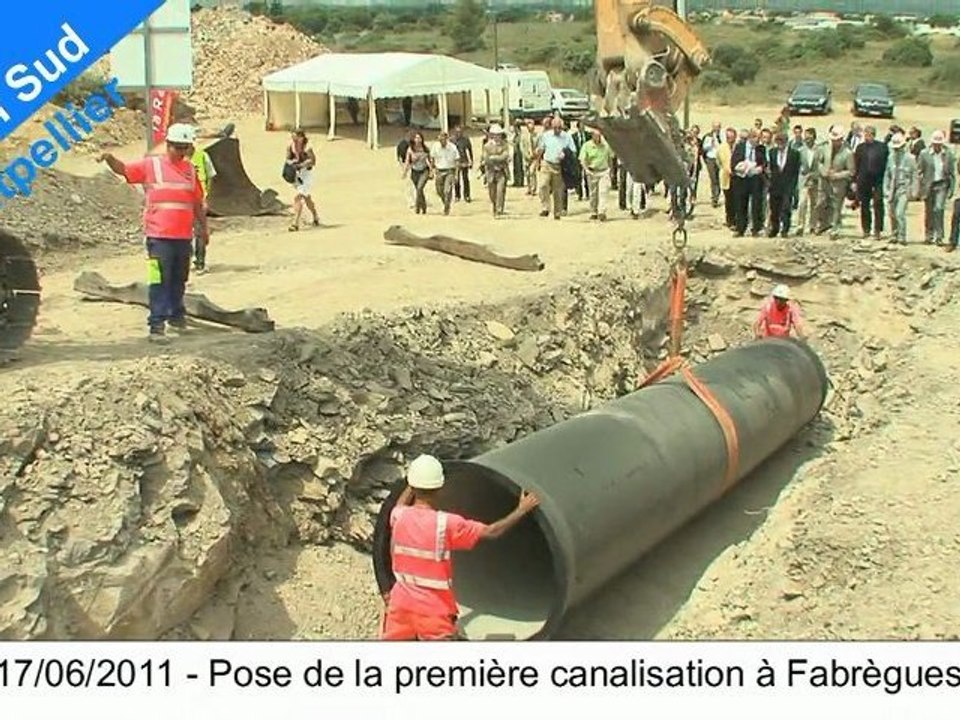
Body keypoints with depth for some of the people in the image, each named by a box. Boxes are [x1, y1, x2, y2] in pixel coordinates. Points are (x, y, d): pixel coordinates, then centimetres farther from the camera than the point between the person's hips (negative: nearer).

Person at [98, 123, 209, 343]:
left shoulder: (190, 169, 12)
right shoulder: (151, 165, 0)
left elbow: (197, 202, 18)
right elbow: (123, 169, -7)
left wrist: (204, 227, 21)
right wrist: (109, 158, -27)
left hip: (184, 236, 5)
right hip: (159, 236, -5)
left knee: (179, 280, 19)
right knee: (160, 281, -9)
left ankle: (176, 315, 37)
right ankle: (157, 325, -7)